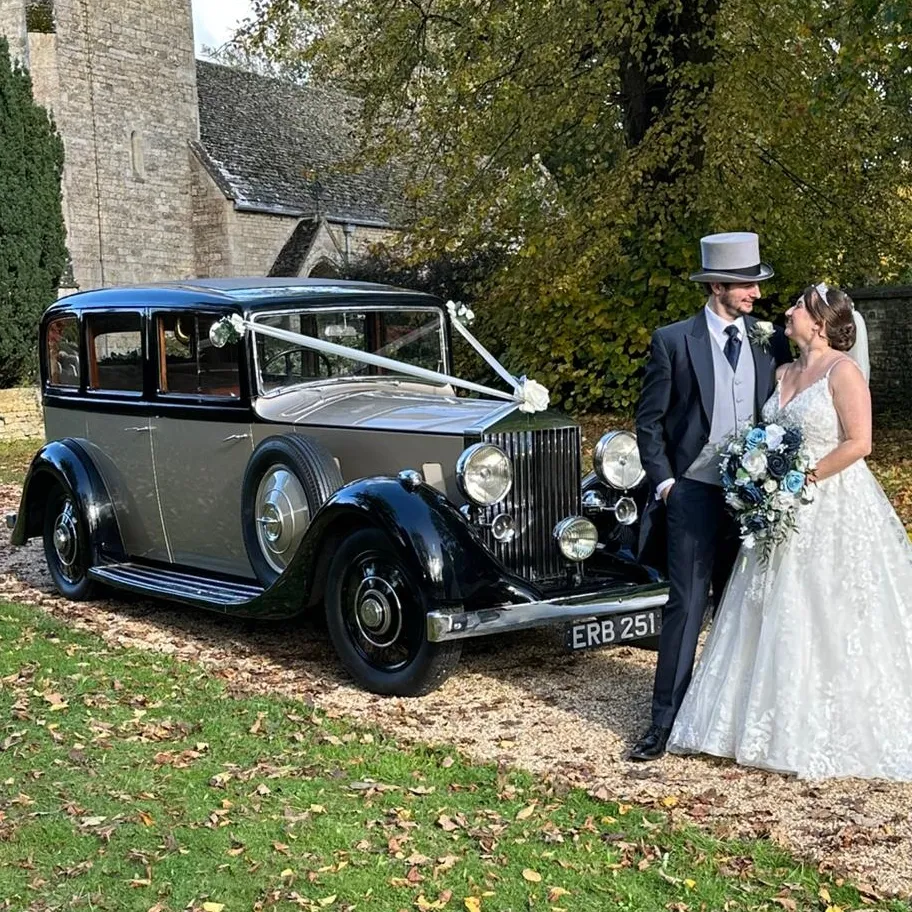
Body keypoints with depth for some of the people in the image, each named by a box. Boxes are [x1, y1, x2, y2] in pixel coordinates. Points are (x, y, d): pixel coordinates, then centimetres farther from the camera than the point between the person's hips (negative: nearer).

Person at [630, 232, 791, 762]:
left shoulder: (771, 343, 6)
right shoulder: (674, 342, -3)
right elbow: (649, 420, 0)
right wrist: (663, 481, -8)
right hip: (694, 493, -3)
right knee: (687, 605, -4)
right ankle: (666, 721, 2)